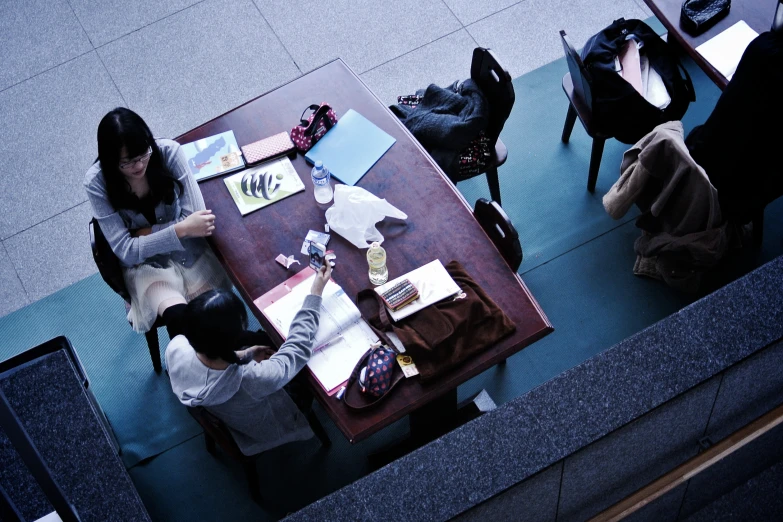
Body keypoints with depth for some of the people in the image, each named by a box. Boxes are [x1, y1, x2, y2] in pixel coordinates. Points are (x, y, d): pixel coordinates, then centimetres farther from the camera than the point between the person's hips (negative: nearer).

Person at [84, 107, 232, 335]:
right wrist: (180, 230, -30)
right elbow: (126, 251, -19)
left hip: (190, 251, 2)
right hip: (145, 263, -2)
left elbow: (195, 217, -15)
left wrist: (143, 233, -15)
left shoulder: (168, 152, -16)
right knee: (180, 319, -31)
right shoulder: (97, 182, -17)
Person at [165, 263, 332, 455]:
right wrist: (315, 293, -20)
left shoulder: (175, 347, -35)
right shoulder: (253, 380, -46)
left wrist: (241, 355, -12)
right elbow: (298, 346, -29)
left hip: (215, 416, 4)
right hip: (264, 430, -3)